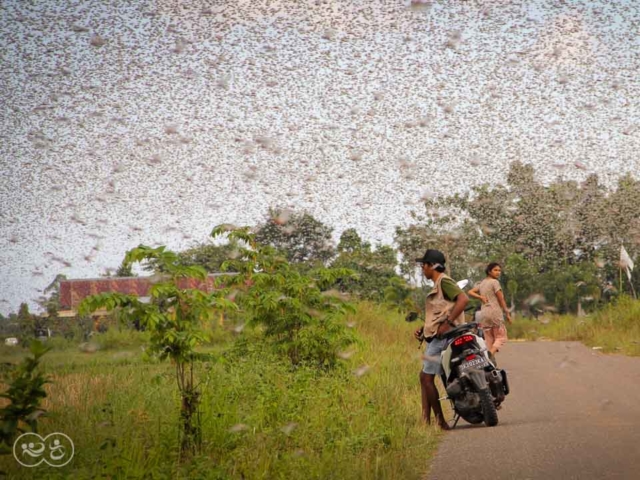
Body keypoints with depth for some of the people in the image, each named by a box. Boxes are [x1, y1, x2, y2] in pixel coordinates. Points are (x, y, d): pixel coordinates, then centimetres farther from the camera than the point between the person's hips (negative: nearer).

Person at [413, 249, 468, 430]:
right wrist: (422, 328, 11)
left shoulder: (444, 281, -9)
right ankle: (425, 420, 11)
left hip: (444, 336, -10)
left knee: (427, 378, -9)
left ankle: (440, 422, -5)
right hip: (436, 337, 10)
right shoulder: (437, 286, 22)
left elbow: (463, 299, -24)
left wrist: (448, 323, -27)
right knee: (424, 376, 10)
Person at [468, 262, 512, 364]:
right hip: (495, 312, -7)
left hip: (483, 313, 7)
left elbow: (470, 292, 9)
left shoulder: (482, 283, 15)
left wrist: (480, 297, -2)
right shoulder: (494, 282, -6)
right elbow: (501, 299, -8)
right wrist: (507, 313, -3)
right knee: (501, 337, -1)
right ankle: (491, 353, -25)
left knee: (488, 339, 10)